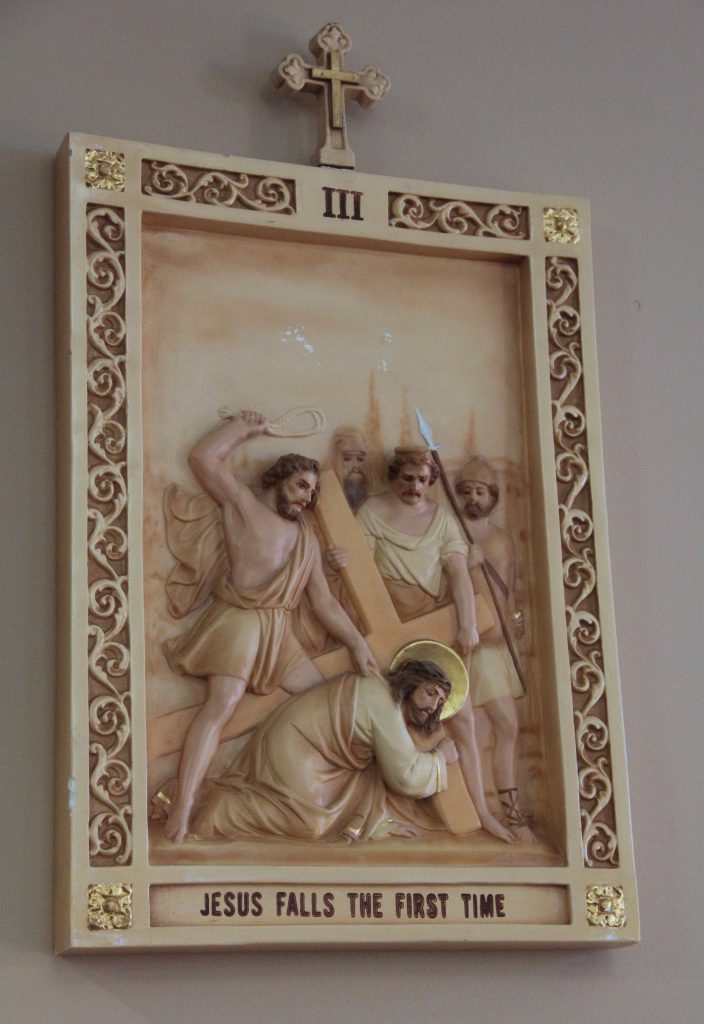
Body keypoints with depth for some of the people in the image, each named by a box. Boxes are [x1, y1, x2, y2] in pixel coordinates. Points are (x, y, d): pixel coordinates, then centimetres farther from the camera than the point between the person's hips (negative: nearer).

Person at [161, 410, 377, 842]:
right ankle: (182, 807, -32)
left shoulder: (307, 537, 25)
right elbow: (204, 458, -5)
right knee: (223, 703, -23)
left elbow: (324, 601, 22)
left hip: (280, 631, 7)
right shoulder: (242, 503, 8)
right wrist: (245, 428, 6)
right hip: (239, 621, -7)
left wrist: (358, 644, 13)